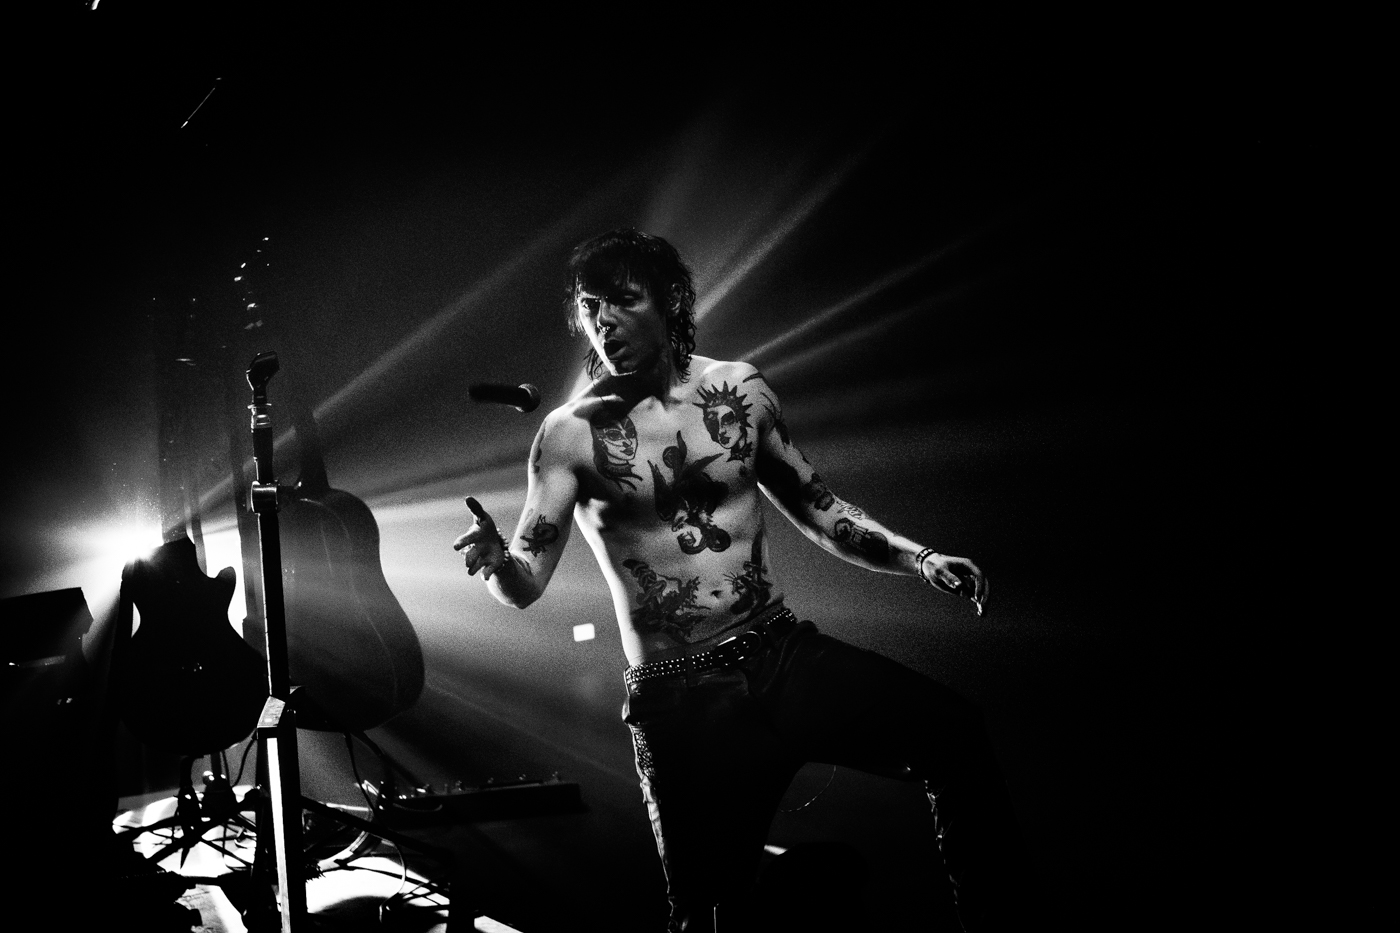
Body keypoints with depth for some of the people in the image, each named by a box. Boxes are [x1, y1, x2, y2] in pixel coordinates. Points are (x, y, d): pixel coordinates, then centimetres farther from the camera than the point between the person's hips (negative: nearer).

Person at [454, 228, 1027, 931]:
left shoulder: (739, 391, 6)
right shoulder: (572, 434, -4)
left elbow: (815, 508, 16)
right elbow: (527, 584, -8)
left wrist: (919, 559, 4)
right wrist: (495, 562, -32)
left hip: (789, 656, 3)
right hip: (683, 702, -2)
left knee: (954, 734, -17)